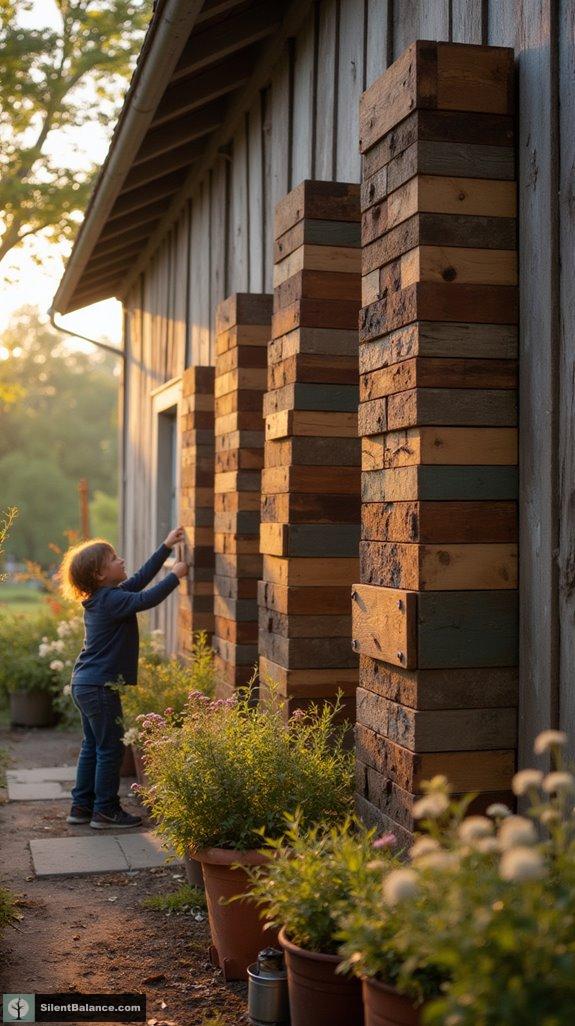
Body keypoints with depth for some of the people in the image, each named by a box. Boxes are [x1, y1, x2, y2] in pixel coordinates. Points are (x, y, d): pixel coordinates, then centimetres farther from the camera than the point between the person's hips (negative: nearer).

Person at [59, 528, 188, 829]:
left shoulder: (101, 598, 11)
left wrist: (166, 547, 16)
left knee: (92, 746, 17)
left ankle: (81, 807, 23)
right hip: (100, 687, -10)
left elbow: (140, 579, 15)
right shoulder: (110, 600, -18)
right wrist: (175, 575, -15)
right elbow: (146, 598, -28)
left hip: (84, 684, 10)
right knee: (111, 749, -1)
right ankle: (105, 811, 7)